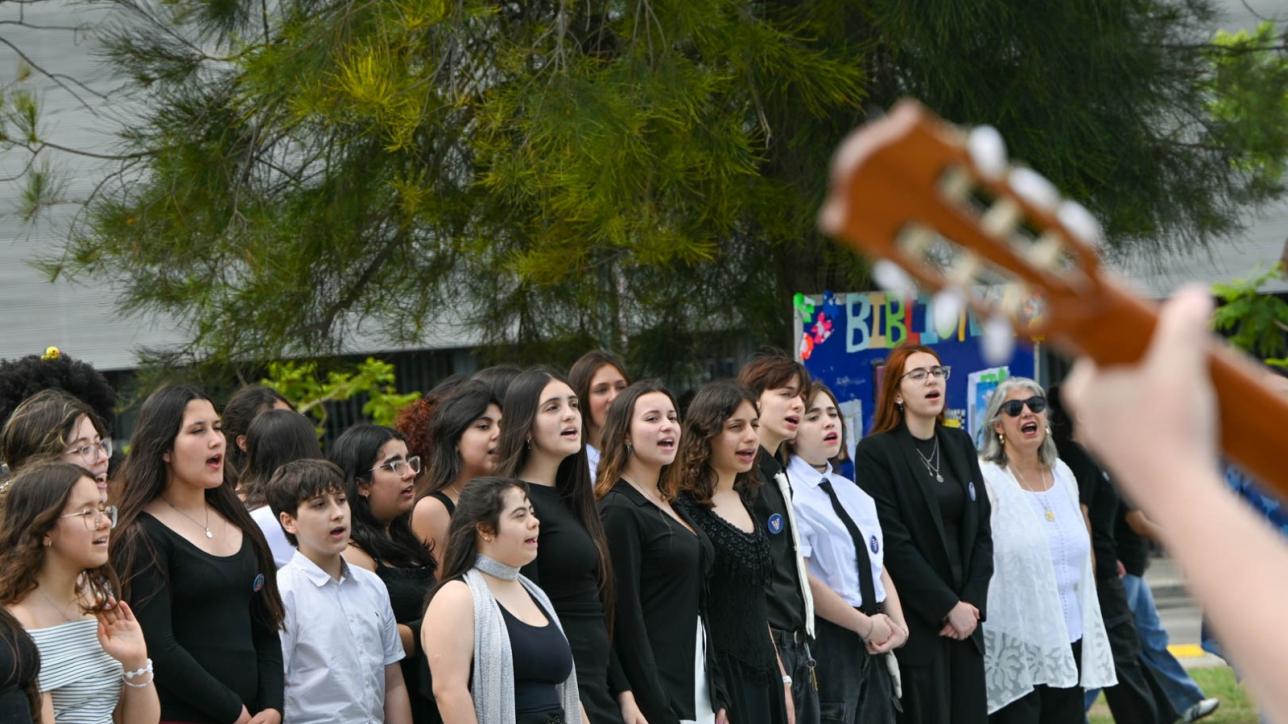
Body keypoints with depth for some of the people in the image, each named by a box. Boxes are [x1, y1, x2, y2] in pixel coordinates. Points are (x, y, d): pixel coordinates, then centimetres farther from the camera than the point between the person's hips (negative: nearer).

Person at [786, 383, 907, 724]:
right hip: (826, 642, -8)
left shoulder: (852, 492, 15)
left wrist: (897, 624, -1)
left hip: (873, 644, 8)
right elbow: (802, 581, -18)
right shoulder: (788, 494, -12)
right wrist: (866, 625, -11)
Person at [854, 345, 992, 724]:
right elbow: (893, 543, -11)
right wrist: (948, 607, -12)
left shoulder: (960, 444, 14)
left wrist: (972, 602, -2)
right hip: (915, 621, -6)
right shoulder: (876, 452, -5)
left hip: (965, 618, 6)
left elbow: (981, 530, 12)